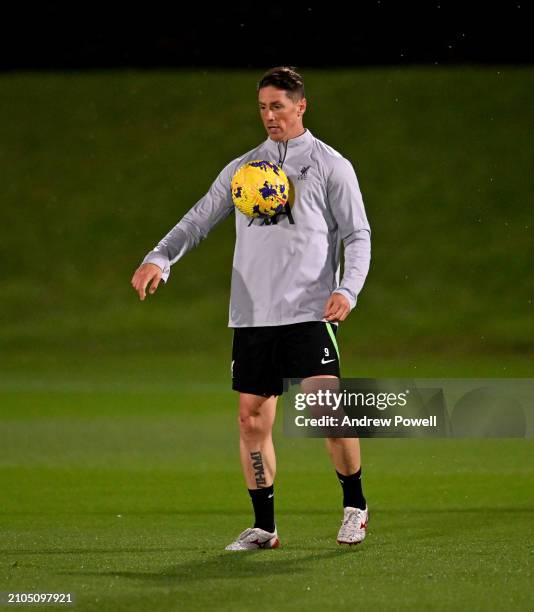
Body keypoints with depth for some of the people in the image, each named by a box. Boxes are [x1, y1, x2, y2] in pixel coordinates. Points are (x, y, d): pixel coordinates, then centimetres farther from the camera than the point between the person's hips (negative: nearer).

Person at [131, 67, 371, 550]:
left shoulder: (330, 166, 4)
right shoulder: (242, 168, 16)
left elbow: (358, 234, 1)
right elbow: (200, 219, 15)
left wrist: (348, 289, -15)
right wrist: (158, 259, -3)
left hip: (308, 312, -4)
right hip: (252, 315, 5)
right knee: (252, 419, 2)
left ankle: (355, 506, 5)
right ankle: (264, 527, 11)